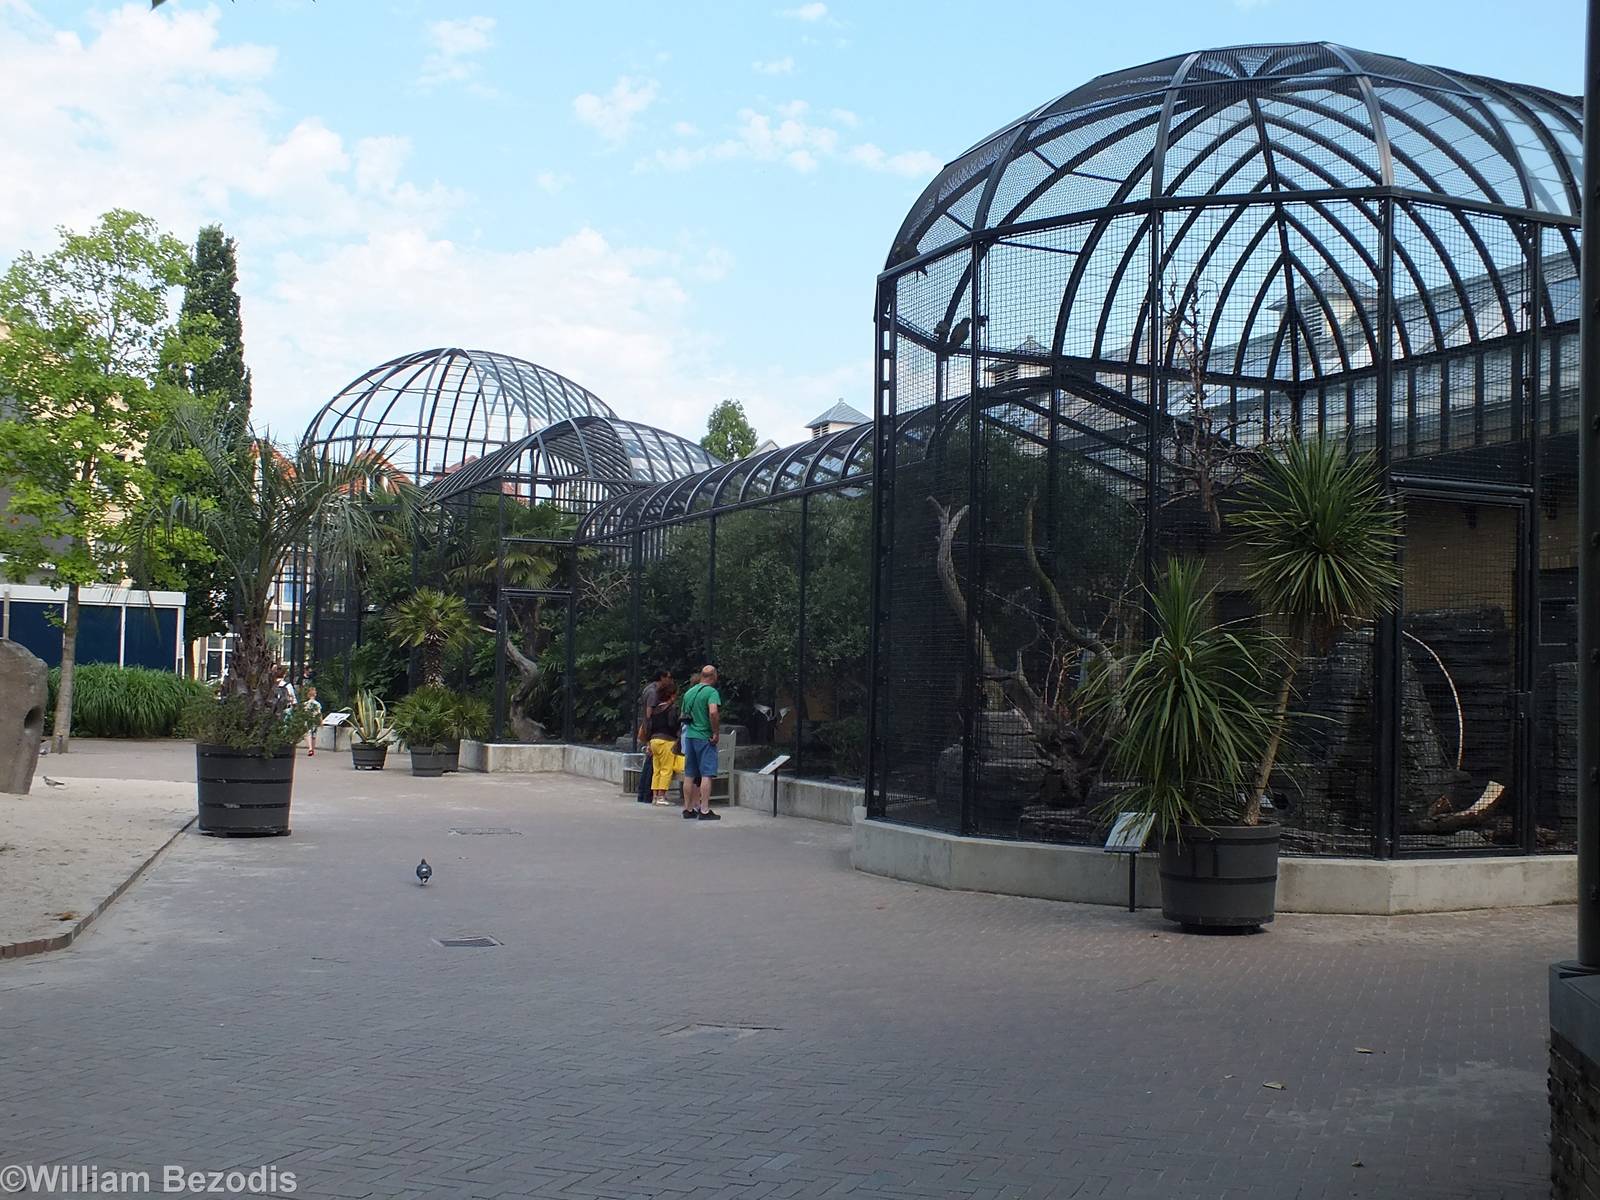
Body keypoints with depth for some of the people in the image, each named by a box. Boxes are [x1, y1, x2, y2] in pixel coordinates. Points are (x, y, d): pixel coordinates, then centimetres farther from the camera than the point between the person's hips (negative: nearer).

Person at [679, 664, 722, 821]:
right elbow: (713, 712, -26)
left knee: (689, 775, 11)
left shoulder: (689, 692, 13)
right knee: (707, 774, -5)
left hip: (689, 736, 7)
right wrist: (716, 733, -16)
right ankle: (704, 811, -8)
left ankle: (688, 809, 15)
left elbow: (683, 715, 19)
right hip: (705, 737, -7)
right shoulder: (712, 692, -11)